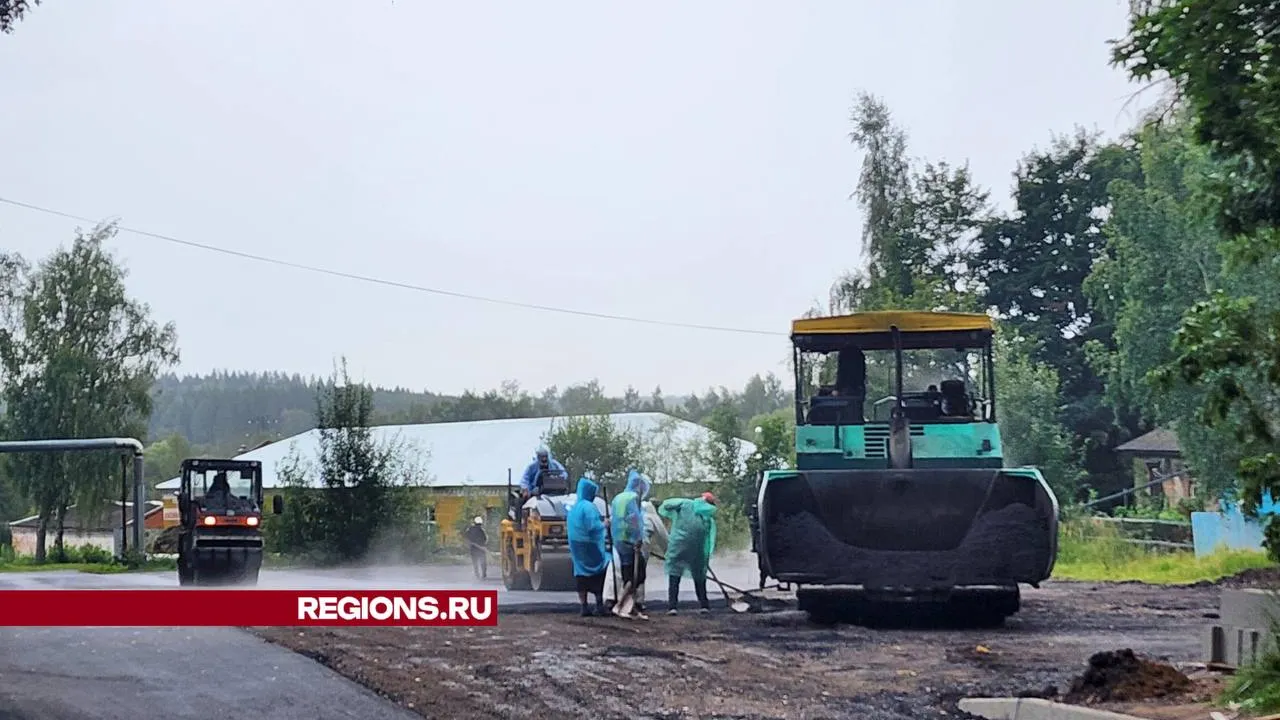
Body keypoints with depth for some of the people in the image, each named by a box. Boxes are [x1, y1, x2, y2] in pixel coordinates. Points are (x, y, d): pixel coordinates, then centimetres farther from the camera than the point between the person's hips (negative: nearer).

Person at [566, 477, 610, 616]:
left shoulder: (573, 508, 12)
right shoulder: (589, 507, -14)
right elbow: (593, 527, -21)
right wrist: (604, 525, -4)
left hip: (577, 546, 7)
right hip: (590, 546, -7)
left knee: (582, 575, 6)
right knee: (599, 574, 2)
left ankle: (584, 607, 4)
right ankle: (599, 604, -1)